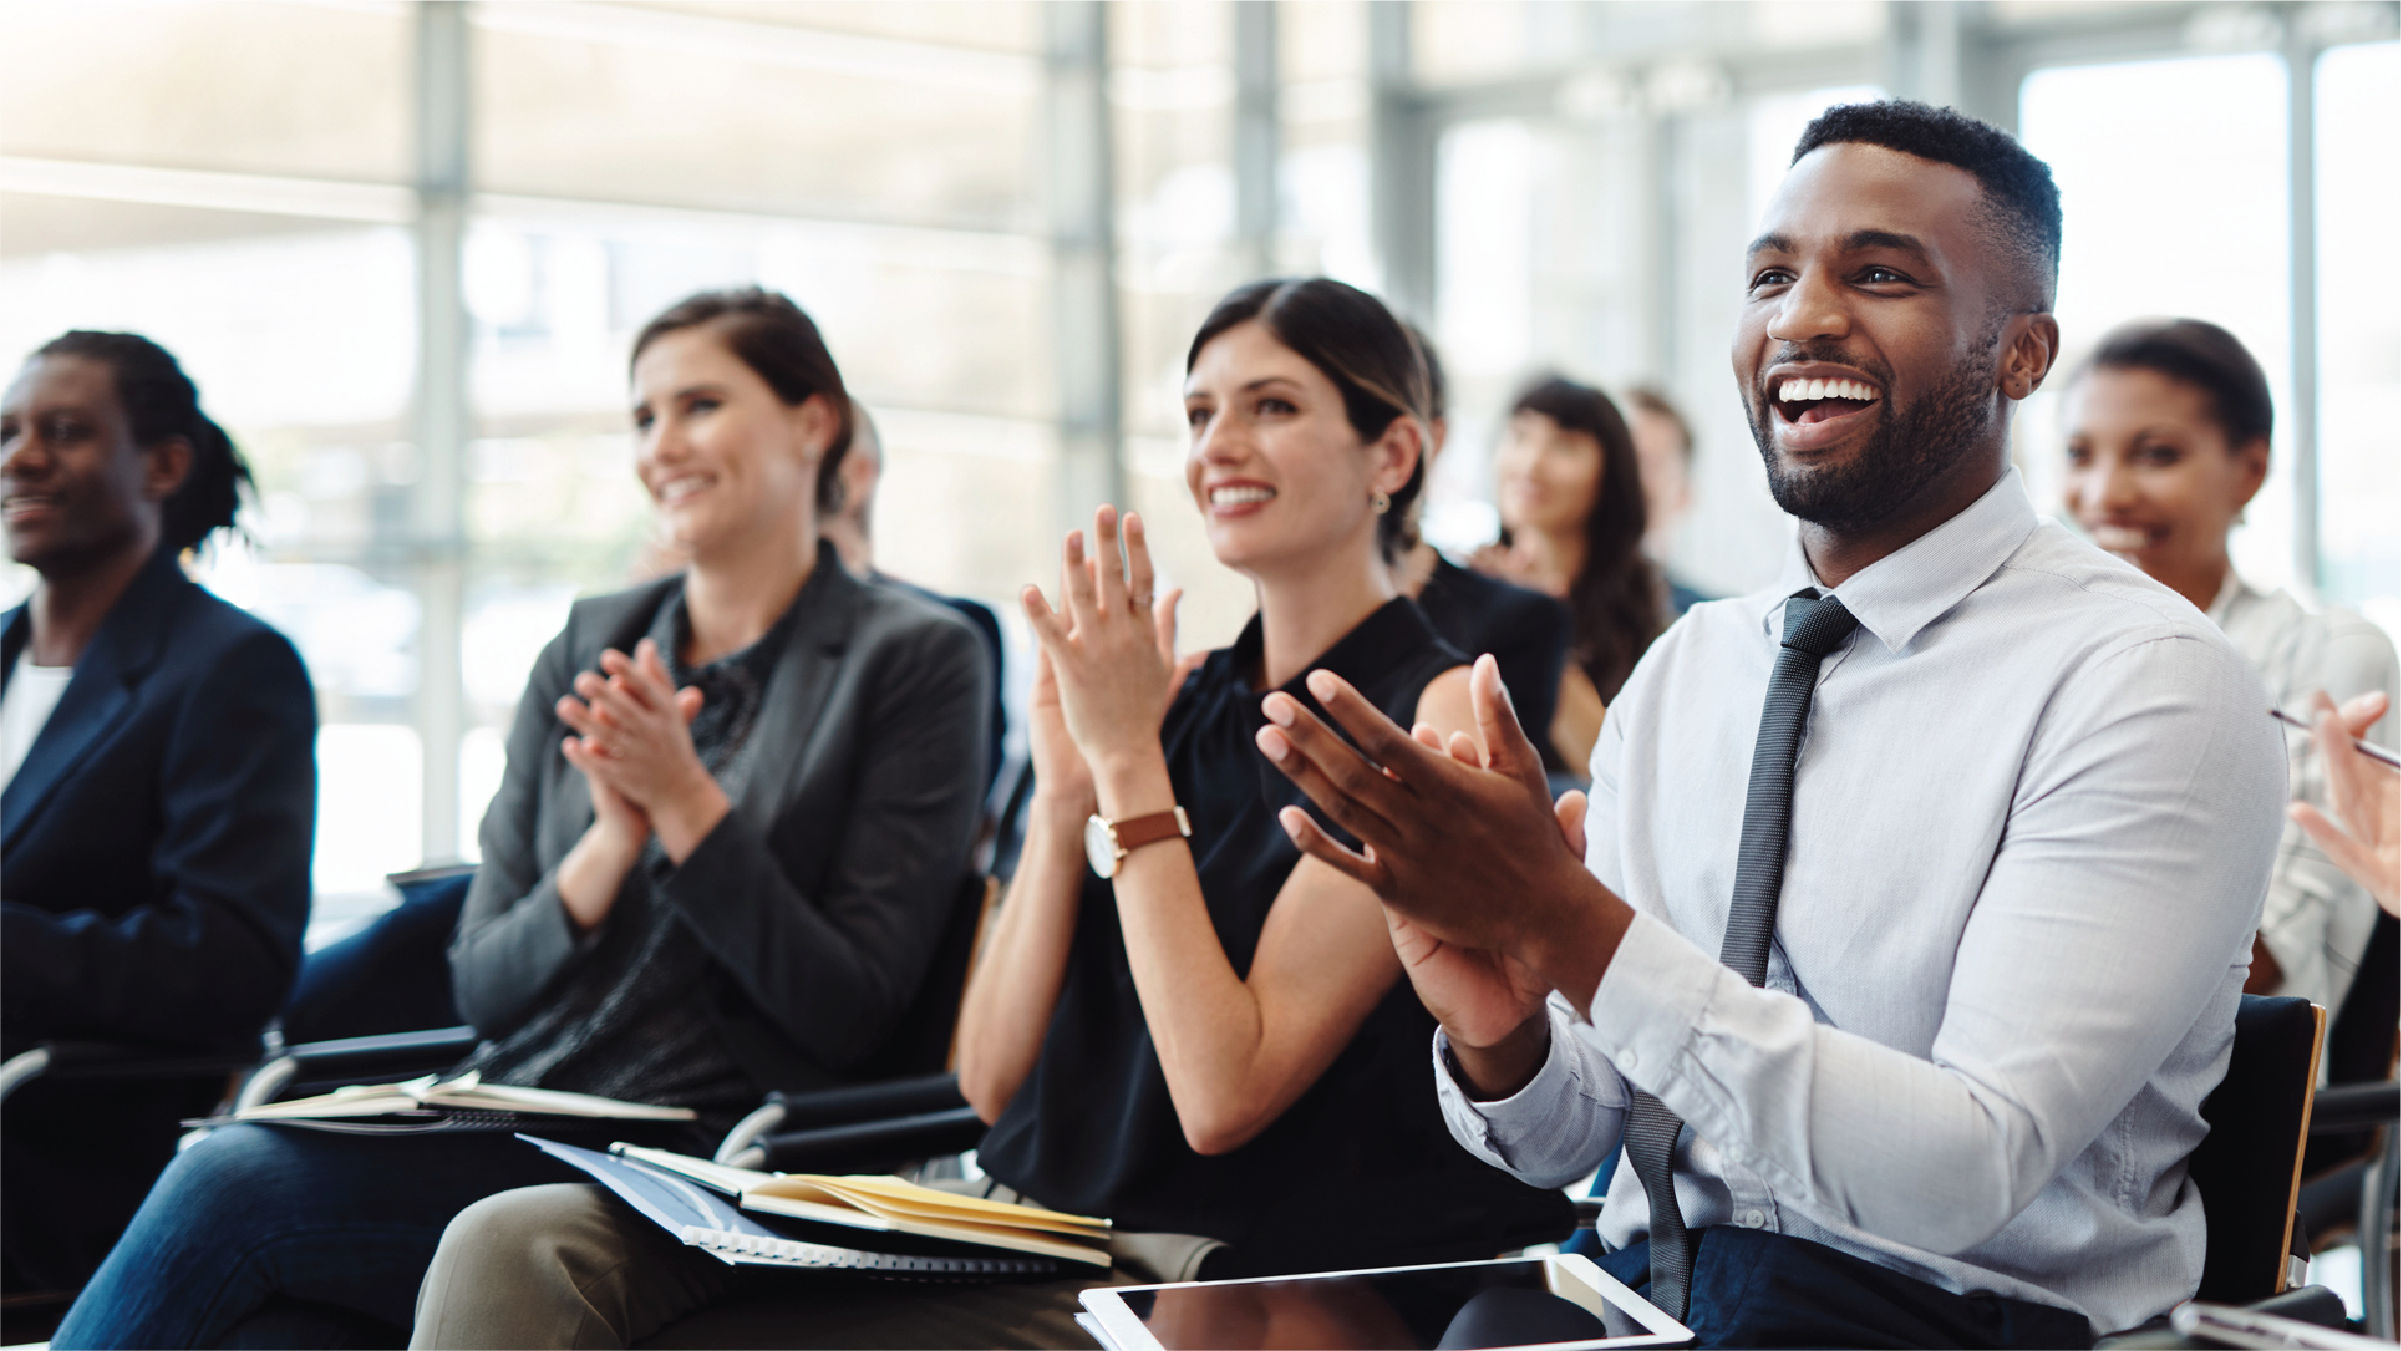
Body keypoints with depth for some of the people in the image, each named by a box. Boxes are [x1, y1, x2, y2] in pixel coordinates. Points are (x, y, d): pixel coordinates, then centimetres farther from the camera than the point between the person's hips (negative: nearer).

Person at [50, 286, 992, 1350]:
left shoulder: (916, 660, 1)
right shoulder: (587, 649, 17)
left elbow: (851, 1014, -5)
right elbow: (483, 988, 12)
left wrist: (685, 801, -12)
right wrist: (615, 838, -7)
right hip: (509, 1139, 5)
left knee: (227, 1182, -23)